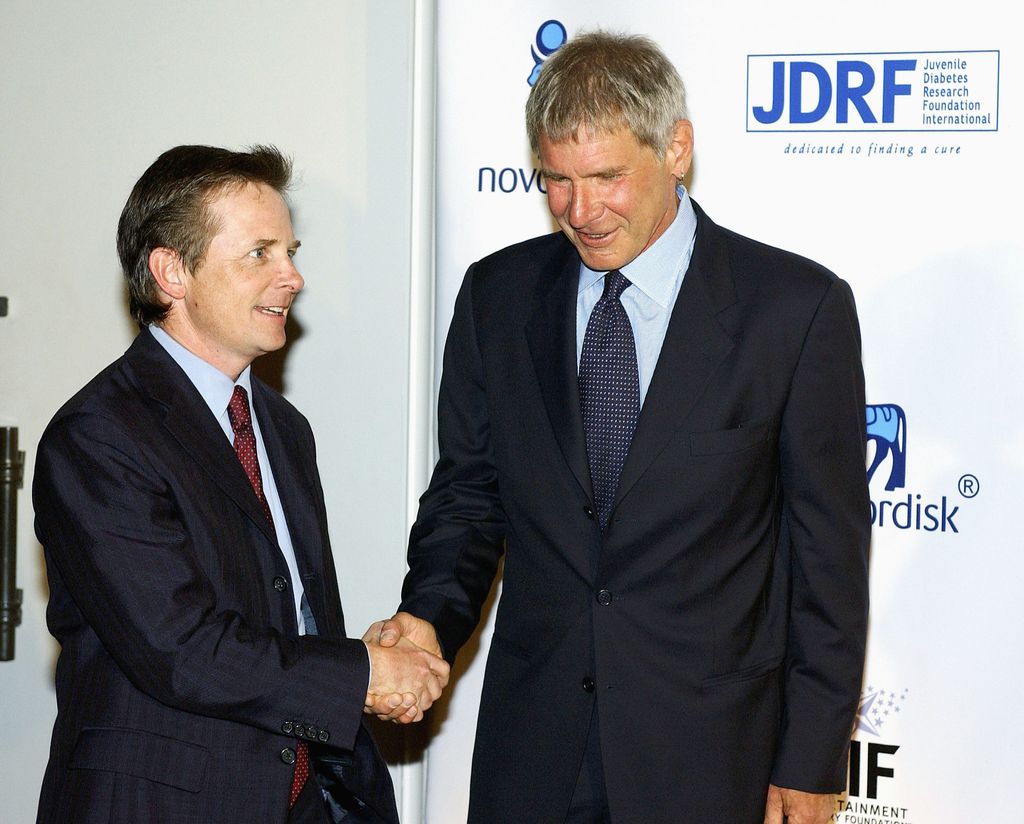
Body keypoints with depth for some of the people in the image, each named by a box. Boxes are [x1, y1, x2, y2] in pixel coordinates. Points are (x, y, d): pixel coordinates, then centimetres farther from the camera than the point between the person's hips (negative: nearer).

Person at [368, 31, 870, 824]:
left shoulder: (799, 306, -7)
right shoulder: (497, 295, 4)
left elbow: (829, 549, -5)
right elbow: (467, 493, 10)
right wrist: (431, 616, -10)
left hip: (707, 758, -3)